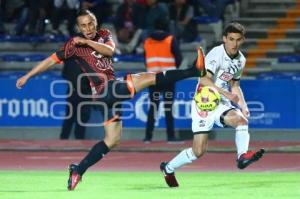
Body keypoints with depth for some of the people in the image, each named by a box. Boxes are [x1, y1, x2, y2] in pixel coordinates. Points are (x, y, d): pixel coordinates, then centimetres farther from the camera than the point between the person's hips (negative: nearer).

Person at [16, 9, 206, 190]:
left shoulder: (104, 35, 15)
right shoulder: (74, 44, 0)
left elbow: (110, 50, -6)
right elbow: (52, 60, 2)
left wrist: (88, 42, -15)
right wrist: (27, 76, 1)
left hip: (111, 92, 7)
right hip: (104, 89, -7)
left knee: (113, 139, 11)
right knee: (149, 78, -14)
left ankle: (78, 170, 10)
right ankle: (194, 71, -14)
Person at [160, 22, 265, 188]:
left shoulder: (241, 60, 7)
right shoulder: (216, 54, -16)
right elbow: (204, 79, -30)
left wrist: (243, 105, 7)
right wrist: (226, 93, -38)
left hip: (222, 104, 6)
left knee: (241, 119, -26)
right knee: (199, 151, -8)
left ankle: (242, 155, -42)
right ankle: (168, 168, 14)